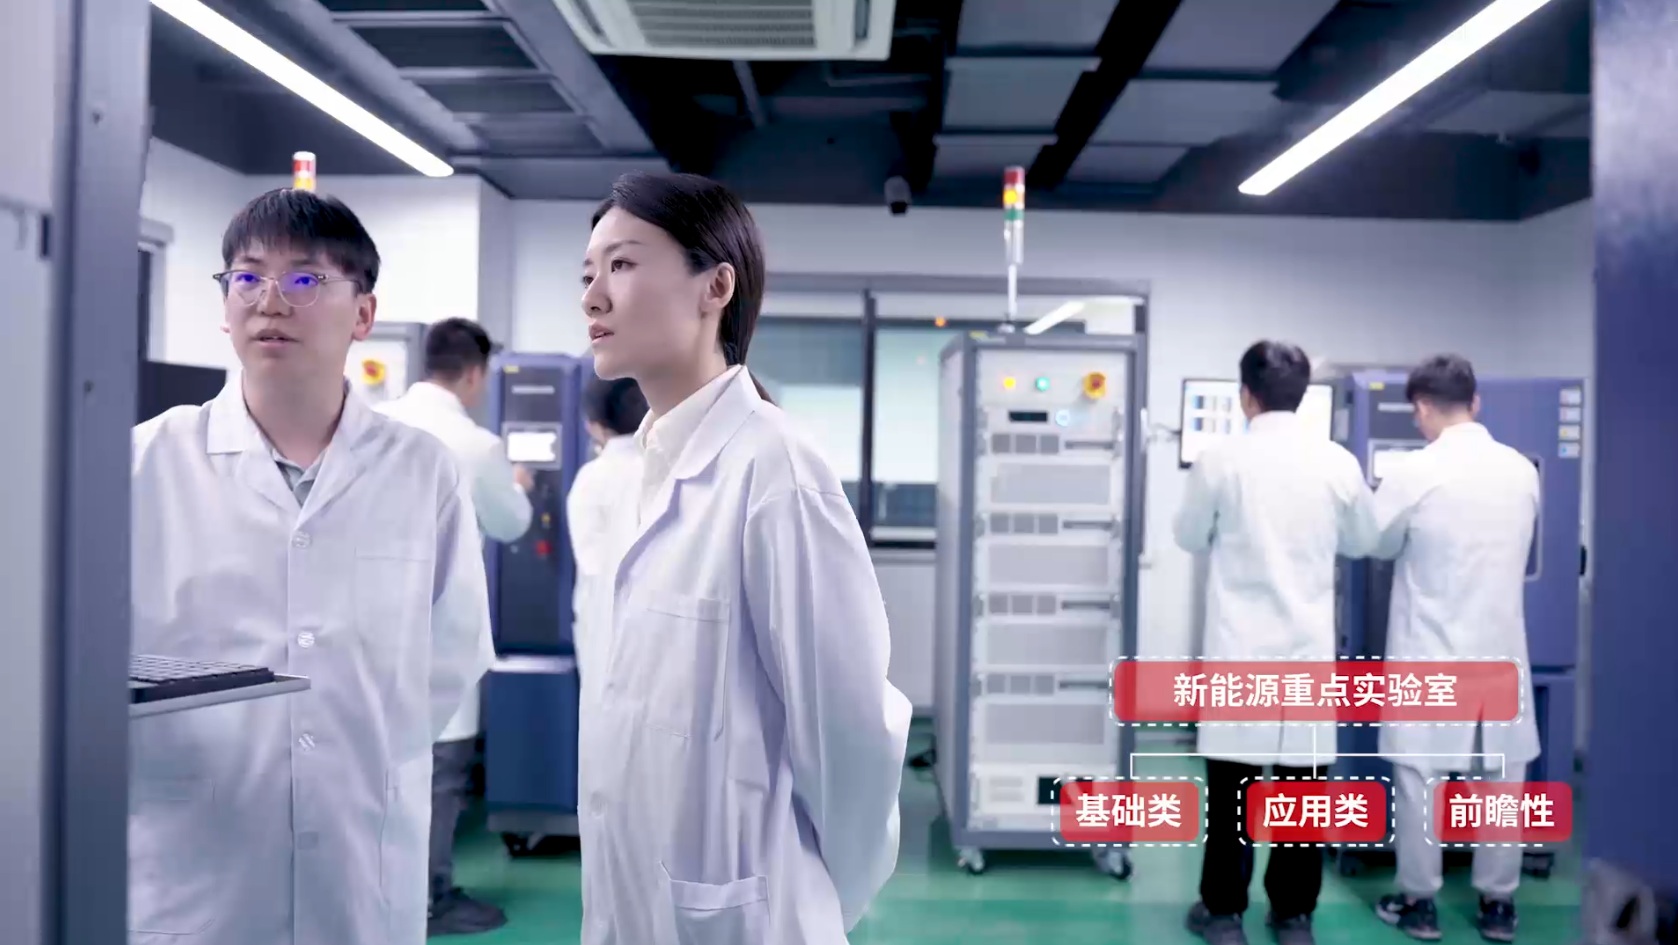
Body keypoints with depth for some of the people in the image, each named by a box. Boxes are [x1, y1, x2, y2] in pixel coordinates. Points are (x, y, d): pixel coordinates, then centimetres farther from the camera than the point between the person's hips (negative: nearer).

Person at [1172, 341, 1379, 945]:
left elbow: (1191, 538, 4)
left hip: (1239, 645, -2)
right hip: (1310, 645, 2)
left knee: (1232, 779, 6)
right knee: (1302, 781, 10)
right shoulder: (1338, 463, -2)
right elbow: (1362, 542, 12)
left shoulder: (1221, 460, -9)